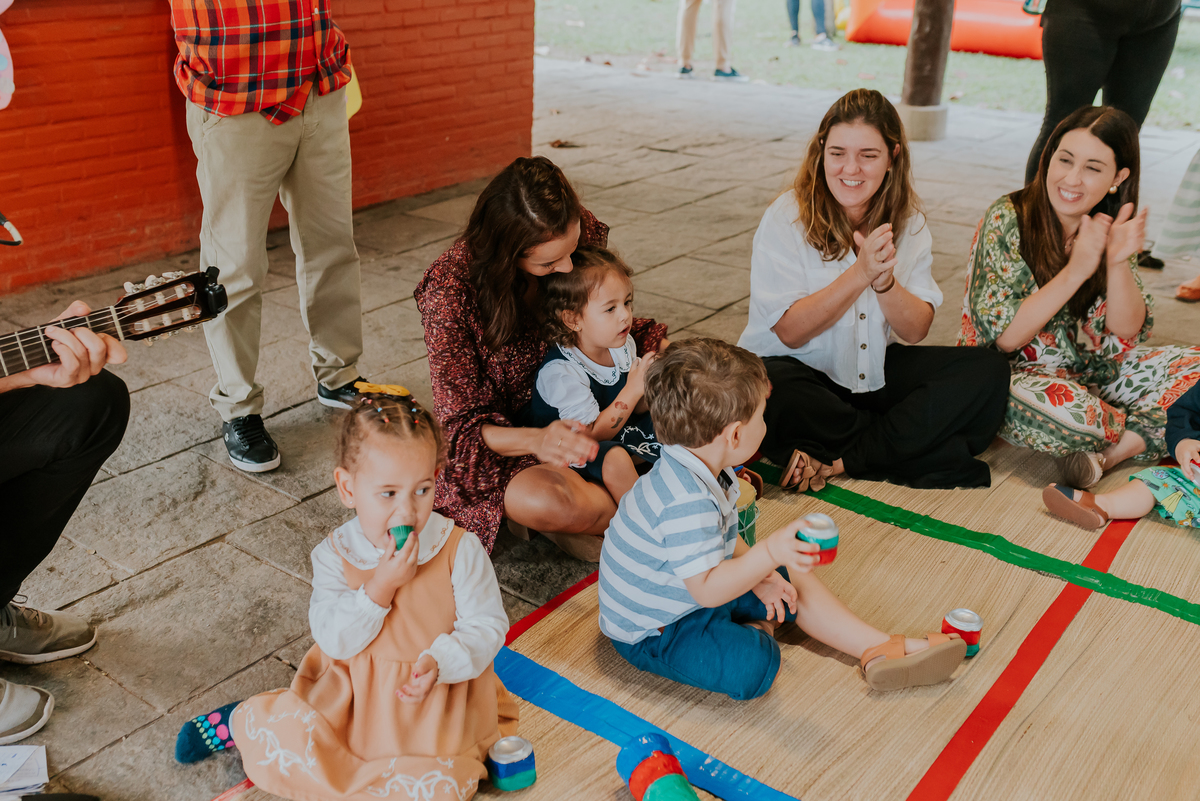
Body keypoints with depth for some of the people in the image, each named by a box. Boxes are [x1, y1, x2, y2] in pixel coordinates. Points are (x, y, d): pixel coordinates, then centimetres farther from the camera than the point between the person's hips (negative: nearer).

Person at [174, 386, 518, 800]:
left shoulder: (460, 549, -12)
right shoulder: (335, 554, -7)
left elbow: (487, 626, -9)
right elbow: (334, 641, -12)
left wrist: (439, 662, -27)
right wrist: (381, 584, -25)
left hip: (436, 700, -1)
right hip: (352, 694, 2)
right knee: (284, 737, -13)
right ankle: (241, 721, 22)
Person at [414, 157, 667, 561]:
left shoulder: (583, 232, -13)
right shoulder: (451, 289, -26)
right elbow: (462, 423, -22)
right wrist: (538, 440, -43)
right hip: (499, 438, -5)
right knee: (544, 502, -37)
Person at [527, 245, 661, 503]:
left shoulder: (622, 345, -5)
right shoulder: (562, 372, -29)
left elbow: (635, 409, 6)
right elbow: (591, 435, -28)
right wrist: (632, 390, -30)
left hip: (611, 430, 8)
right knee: (614, 459, -36)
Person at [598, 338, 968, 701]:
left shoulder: (698, 468, -3)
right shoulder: (687, 503, -37)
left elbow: (721, 536, 11)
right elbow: (705, 589, -38)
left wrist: (759, 576, 1)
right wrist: (769, 554, -45)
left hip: (693, 590, 11)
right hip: (653, 630, -10)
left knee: (793, 577, 12)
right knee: (752, 666, -30)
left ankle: (879, 648, 14)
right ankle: (756, 631, 4)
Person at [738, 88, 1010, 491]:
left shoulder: (907, 221, 2)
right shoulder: (786, 219, -12)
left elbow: (915, 331, -4)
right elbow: (790, 332, -17)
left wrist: (885, 280, -24)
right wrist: (860, 272, -26)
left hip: (876, 371, 5)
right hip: (798, 371, -4)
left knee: (988, 371, -14)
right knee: (769, 395, -38)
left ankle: (837, 461, -22)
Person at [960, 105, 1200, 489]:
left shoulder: (1110, 226, 0)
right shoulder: (1007, 220, -16)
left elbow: (1128, 332, -5)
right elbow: (1004, 338, -20)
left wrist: (1118, 263, -23)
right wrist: (1075, 271, -27)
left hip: (1091, 370, 6)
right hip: (1017, 375, -6)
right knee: (1070, 413, -37)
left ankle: (1110, 453, -21)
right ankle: (1150, 430, -6)